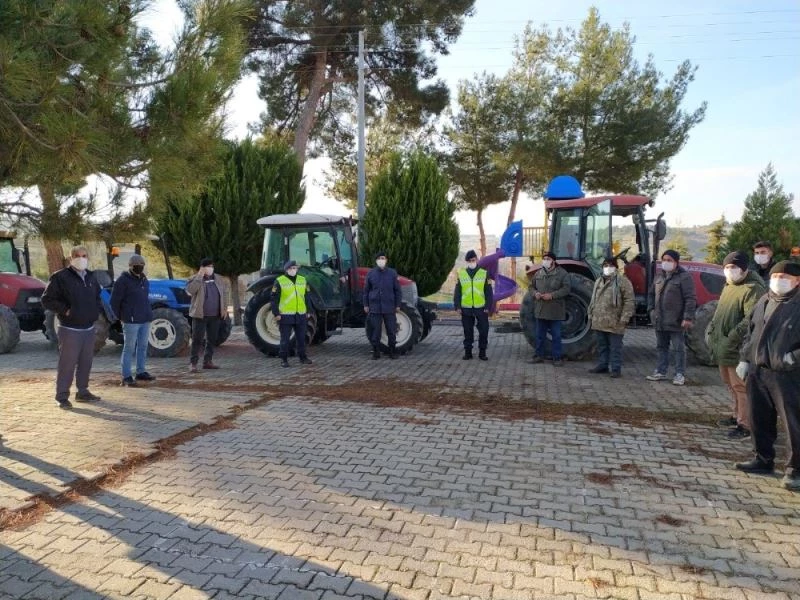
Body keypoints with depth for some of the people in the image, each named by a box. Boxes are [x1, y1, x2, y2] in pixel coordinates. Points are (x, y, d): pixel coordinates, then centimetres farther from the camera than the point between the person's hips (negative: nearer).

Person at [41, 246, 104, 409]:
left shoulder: (91, 277, 13)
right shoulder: (60, 277, -7)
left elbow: (97, 296, 28)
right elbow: (46, 299, -7)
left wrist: (98, 308, 10)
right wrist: (65, 310, -15)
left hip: (89, 328, 7)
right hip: (70, 329, -6)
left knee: (86, 362, 13)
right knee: (67, 363, -5)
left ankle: (82, 392, 25)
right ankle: (62, 396, 4)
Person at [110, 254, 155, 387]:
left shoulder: (144, 279, 14)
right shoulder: (123, 280, -8)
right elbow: (114, 301, -7)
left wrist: (148, 313, 15)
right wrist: (121, 317, -3)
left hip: (145, 320, 7)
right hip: (131, 321, -7)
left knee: (143, 347, 13)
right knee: (129, 348, -3)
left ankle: (141, 372, 24)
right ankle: (126, 376, 2)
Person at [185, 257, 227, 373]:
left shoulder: (216, 279, 11)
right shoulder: (195, 279, -5)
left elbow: (222, 293, 21)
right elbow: (190, 290, -24)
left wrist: (224, 308, 13)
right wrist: (199, 276, -24)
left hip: (215, 316, 6)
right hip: (200, 315, -5)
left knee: (212, 339, 10)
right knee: (197, 340, -5)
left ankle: (208, 361, 20)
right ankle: (193, 363, 0)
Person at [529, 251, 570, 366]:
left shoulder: (562, 273, -5)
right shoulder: (538, 273, 10)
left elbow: (566, 289, -12)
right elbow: (532, 286, 17)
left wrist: (552, 295, -21)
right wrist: (535, 293, -5)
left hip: (555, 311, -4)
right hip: (540, 310, 5)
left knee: (556, 335, 3)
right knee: (540, 335, 12)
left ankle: (557, 357, 11)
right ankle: (539, 355, 22)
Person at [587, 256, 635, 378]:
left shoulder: (622, 281, -6)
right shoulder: (599, 281, 16)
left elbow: (629, 301, -10)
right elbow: (593, 300, 22)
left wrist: (624, 318, -15)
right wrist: (591, 315, 17)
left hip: (614, 322, -6)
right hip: (599, 321, 6)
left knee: (615, 347, 0)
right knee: (602, 345, 15)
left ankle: (616, 369, 6)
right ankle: (602, 365, 25)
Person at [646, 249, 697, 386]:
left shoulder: (684, 277, -10)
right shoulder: (659, 275, 11)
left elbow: (691, 299, -14)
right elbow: (653, 294, 22)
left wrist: (688, 317, -19)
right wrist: (652, 309, 15)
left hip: (676, 322, -7)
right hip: (660, 321, 7)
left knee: (678, 348, 3)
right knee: (661, 347, 15)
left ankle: (680, 374, 12)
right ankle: (661, 372, 25)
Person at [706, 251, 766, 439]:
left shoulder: (753, 289, -15)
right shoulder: (728, 286, 15)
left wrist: (732, 338, -26)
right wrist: (712, 328, 12)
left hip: (738, 350, -9)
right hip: (723, 347, 9)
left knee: (740, 387, -3)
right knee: (730, 384, 20)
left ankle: (746, 425, 7)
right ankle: (737, 416, 35)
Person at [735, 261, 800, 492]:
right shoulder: (764, 301, 12)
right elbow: (750, 331, 19)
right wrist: (745, 358, 14)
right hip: (757, 371, 7)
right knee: (760, 420, 16)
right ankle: (763, 459, 30)